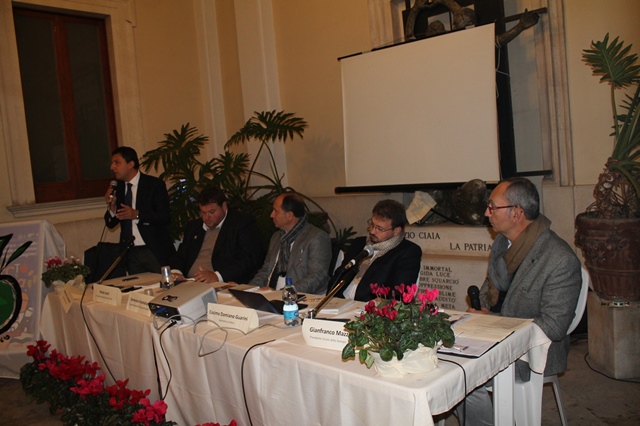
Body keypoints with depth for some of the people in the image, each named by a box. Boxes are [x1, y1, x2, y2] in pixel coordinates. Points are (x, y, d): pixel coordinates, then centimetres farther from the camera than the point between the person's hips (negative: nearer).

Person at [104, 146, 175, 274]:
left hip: (155, 251, -4)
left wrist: (137, 215, -24)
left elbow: (165, 217, -14)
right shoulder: (117, 188, 8)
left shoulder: (155, 184, -7)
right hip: (131, 253, 4)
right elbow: (111, 224, 10)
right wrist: (111, 206, -9)